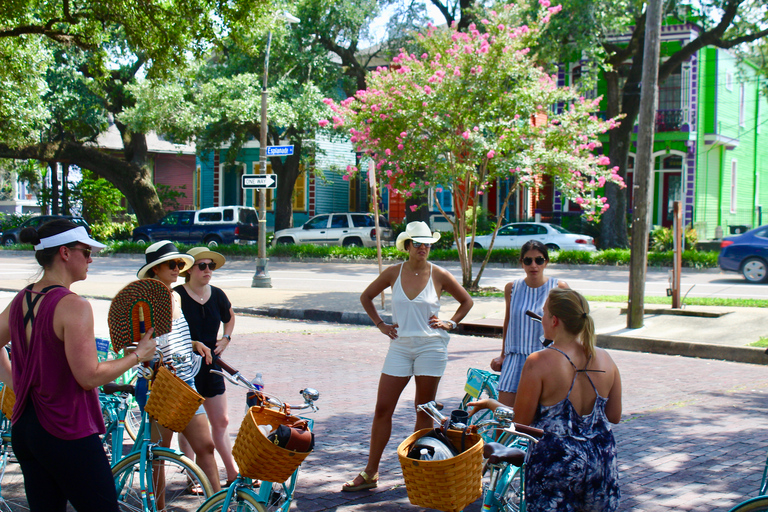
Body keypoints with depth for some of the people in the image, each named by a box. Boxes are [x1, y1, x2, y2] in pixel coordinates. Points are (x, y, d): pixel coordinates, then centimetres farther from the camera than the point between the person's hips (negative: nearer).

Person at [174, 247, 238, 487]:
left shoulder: (217, 295, 4)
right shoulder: (176, 296, -12)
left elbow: (230, 316, 24)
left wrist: (226, 338, 9)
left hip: (211, 366, 5)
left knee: (221, 422, 9)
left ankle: (233, 474, 17)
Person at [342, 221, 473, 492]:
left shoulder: (439, 275, -2)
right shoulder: (393, 273, 1)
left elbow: (466, 301, 12)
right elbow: (366, 297, 16)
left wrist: (450, 323, 1)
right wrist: (380, 324, 8)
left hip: (431, 347, -2)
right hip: (400, 346, 2)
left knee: (424, 411, 5)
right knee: (382, 409, -1)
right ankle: (370, 472, 7)